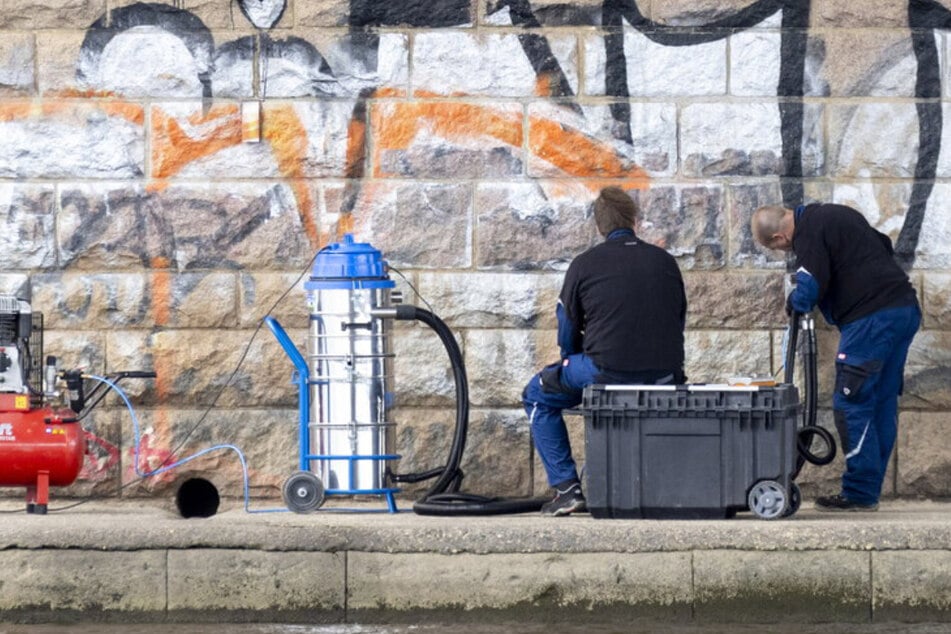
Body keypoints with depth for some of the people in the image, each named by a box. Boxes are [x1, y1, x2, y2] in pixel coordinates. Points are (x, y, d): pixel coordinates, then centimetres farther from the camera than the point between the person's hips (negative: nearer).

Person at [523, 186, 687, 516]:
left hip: (606, 371, -4)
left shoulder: (584, 265, 1)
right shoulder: (665, 261, 11)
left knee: (539, 396, 20)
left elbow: (567, 333, 6)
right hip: (666, 375, 4)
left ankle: (566, 488, 8)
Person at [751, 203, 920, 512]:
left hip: (871, 319, -10)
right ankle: (870, 487, 17)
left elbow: (808, 292, -17)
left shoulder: (809, 233, -9)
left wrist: (793, 301, 5)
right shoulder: (835, 215, 20)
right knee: (883, 403, 12)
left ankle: (860, 493, -5)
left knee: (851, 405, -5)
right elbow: (884, 246, 28)